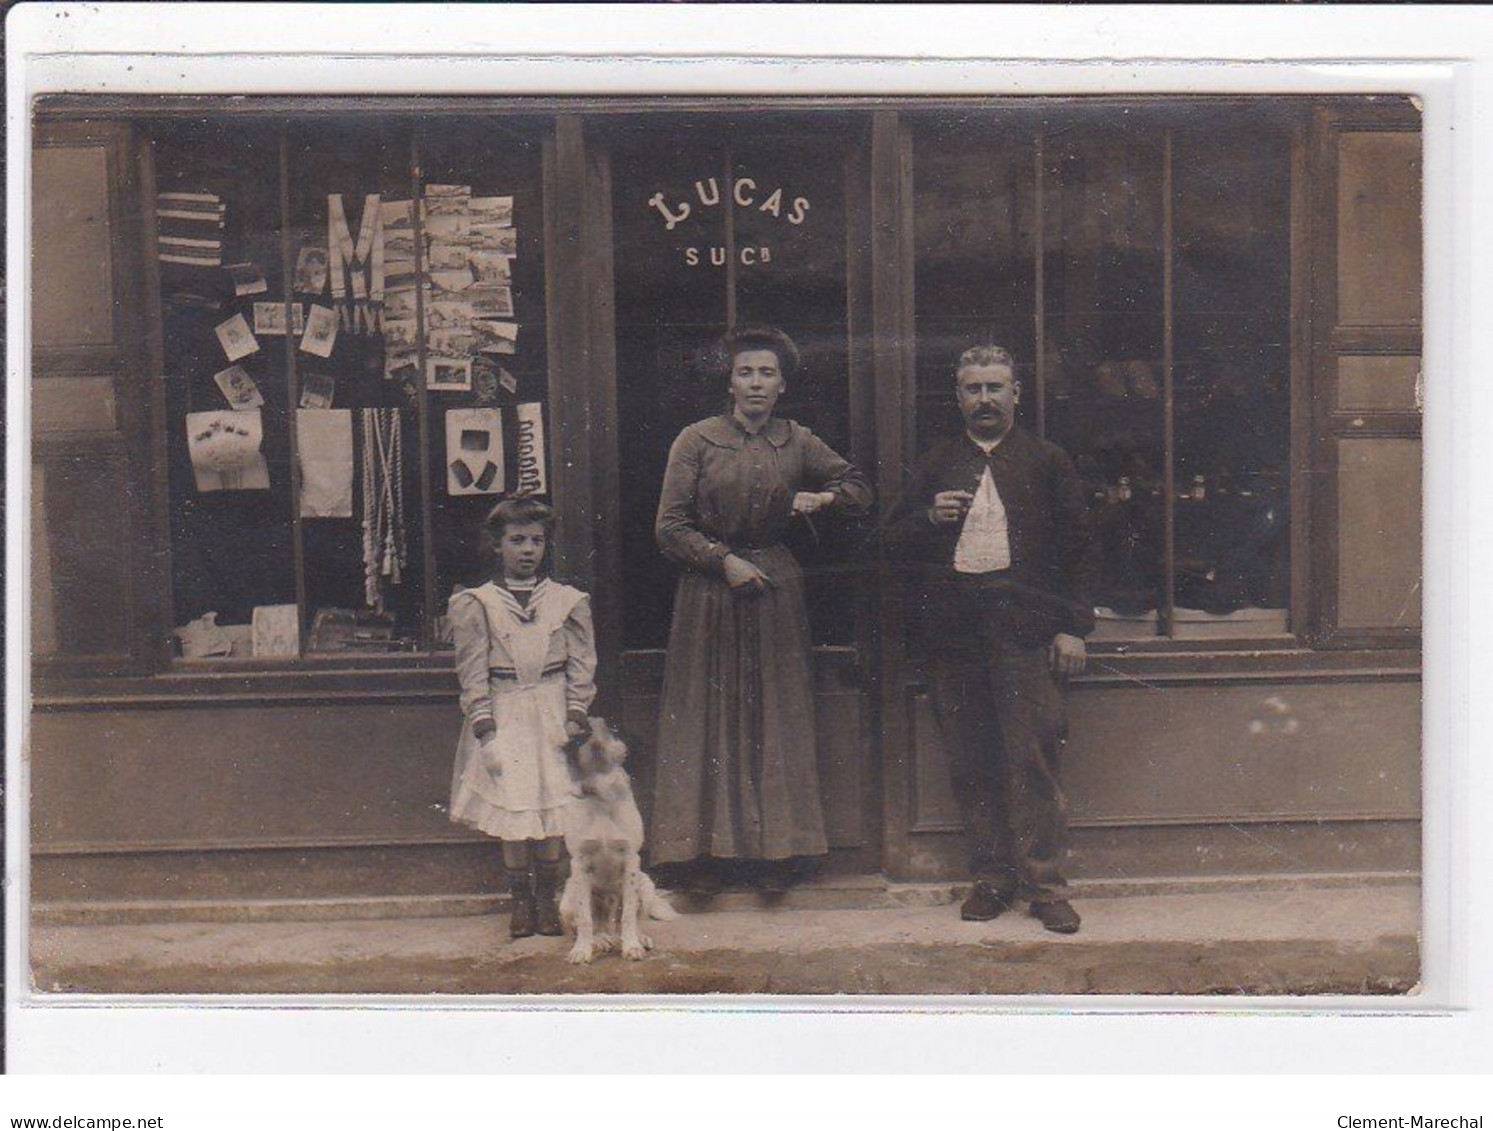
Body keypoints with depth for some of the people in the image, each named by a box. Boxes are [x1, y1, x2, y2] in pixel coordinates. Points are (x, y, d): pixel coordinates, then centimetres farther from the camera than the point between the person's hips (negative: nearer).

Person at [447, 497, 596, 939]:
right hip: (504, 715, -1)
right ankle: (520, 899, 14)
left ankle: (547, 897, 16)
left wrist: (575, 719, -5)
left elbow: (581, 667, 4)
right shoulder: (476, 604, 0)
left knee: (553, 804, 0)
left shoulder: (568, 601, 4)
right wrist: (485, 730, -9)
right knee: (511, 806, -1)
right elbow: (473, 675, -1)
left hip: (553, 714, 1)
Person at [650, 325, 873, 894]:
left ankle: (775, 852, 13)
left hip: (776, 586, 3)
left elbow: (859, 487, 17)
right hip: (707, 588, -2)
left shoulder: (797, 442, 7)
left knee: (777, 718, 5)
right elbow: (670, 527, -5)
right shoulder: (696, 440, -2)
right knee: (706, 717, 1)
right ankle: (703, 854, 8)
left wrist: (822, 498, -1)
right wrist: (725, 561, -12)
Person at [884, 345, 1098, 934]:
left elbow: (1077, 548, 7)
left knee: (1032, 758, -6)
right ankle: (993, 875, 16)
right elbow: (895, 542, 15)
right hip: (954, 631, 3)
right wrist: (930, 518, -6)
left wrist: (1073, 627, -1)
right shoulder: (935, 465, 16)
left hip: (1025, 627, -3)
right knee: (971, 763, 6)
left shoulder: (1048, 462, 10)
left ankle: (1043, 882, 3)